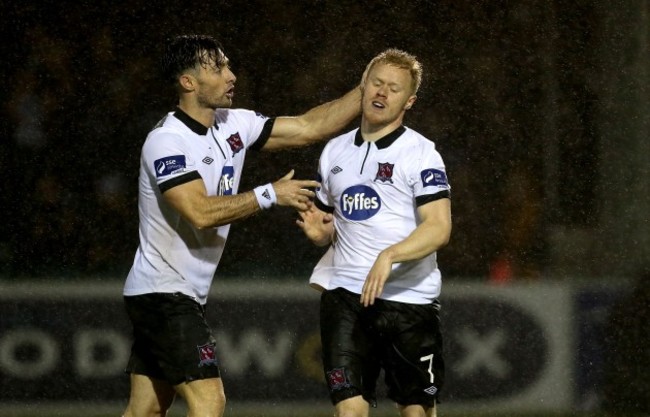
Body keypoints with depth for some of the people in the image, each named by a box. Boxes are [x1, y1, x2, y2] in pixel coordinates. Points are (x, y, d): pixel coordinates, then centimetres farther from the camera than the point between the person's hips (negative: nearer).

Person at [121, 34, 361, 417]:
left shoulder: (233, 125, 6)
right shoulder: (167, 141, -18)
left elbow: (309, 127, 10)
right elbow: (200, 212, -28)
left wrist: (368, 91, 1)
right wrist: (270, 195, -23)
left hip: (186, 296, 9)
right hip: (163, 294, -9)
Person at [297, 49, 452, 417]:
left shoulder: (421, 153, -4)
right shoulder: (335, 151, 14)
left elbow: (439, 229, -15)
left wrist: (389, 256, -29)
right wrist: (319, 230, 3)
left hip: (410, 299, -4)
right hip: (345, 296, 4)